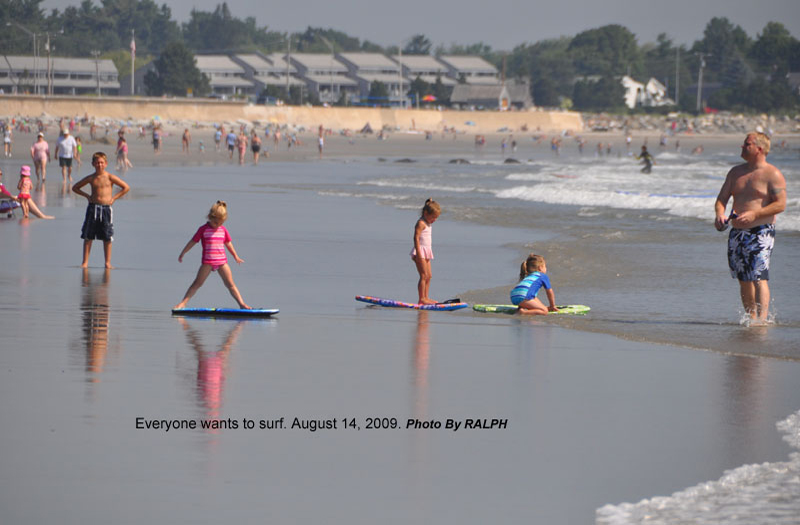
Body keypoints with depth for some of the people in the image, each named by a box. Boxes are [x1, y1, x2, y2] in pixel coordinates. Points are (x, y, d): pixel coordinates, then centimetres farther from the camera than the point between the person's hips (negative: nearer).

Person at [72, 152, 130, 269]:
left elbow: (126, 187, 3)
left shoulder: (110, 177, -1)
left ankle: (108, 262, 10)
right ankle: (85, 262, 6)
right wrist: (87, 196, 5)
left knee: (107, 238, 2)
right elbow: (75, 188, 17)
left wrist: (114, 198, -1)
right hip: (93, 208, 1)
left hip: (106, 208, -1)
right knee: (88, 237, 1)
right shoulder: (91, 178, 5)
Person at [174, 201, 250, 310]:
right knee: (197, 283, -7)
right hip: (207, 262, -3)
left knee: (230, 284, 1)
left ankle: (242, 304, 0)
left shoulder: (223, 230, 8)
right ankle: (183, 303, -7)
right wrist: (182, 254, 7)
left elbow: (228, 244, 22)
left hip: (222, 261, 3)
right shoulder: (203, 229, -3)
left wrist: (236, 257, 31)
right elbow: (192, 242, 3)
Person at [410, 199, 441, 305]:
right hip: (420, 252, -10)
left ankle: (425, 297, 15)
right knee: (423, 275, -13)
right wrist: (419, 254, -26)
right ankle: (421, 299, -15)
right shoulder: (421, 223, -13)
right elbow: (416, 238, -21)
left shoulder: (428, 224, 18)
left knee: (428, 276, 10)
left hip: (426, 252, 10)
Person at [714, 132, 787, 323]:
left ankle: (762, 319, -23)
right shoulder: (736, 172, 15)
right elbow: (722, 198, 13)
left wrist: (754, 214, -24)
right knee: (744, 279, 10)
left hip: (761, 233, -7)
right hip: (737, 233, 7)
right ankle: (751, 318, 20)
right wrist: (719, 214, -10)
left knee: (758, 277, -17)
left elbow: (780, 204, -13)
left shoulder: (773, 175, -6)